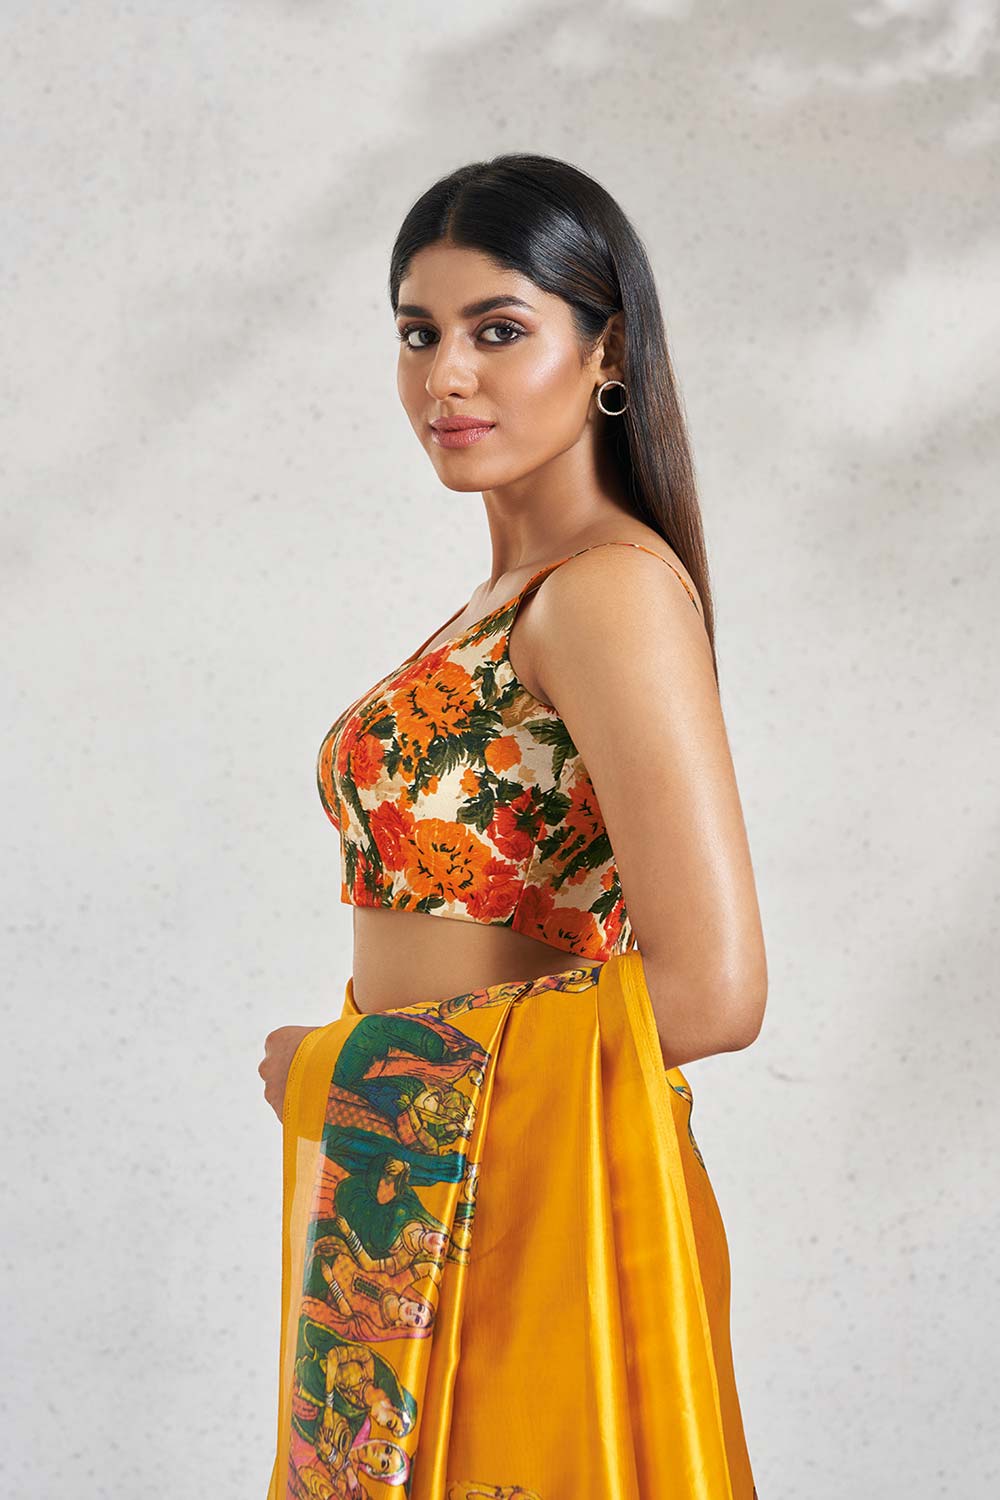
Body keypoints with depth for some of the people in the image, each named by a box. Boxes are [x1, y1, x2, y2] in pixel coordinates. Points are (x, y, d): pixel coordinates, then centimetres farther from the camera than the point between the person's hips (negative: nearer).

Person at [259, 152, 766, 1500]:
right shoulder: (512, 595, 12)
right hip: (407, 1216, 8)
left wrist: (342, 1064, -12)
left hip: (522, 1207, -8)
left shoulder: (615, 590, -14)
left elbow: (711, 990, -22)